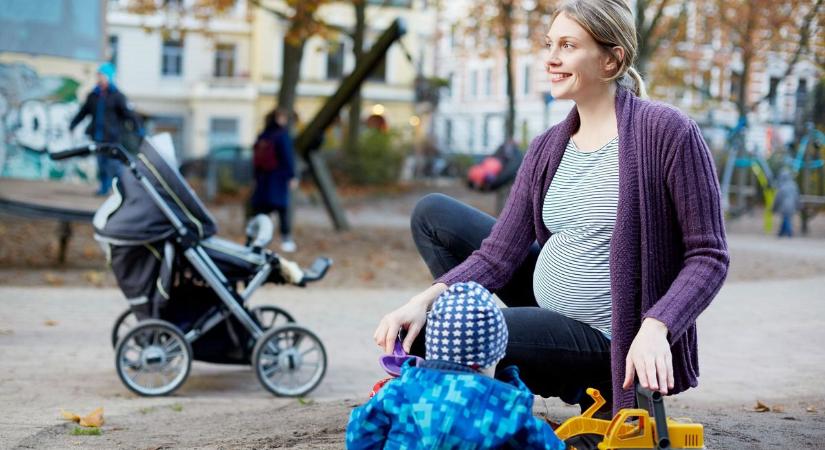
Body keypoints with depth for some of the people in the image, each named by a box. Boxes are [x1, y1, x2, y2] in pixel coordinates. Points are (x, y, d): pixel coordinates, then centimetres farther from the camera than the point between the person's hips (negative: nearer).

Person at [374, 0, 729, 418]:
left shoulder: (666, 132, -16)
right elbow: (498, 255, 0)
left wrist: (655, 328, -30)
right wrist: (426, 299, -17)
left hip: (601, 337, -8)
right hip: (546, 302, 8)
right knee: (431, 214, 7)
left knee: (426, 335, -18)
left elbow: (709, 255, -15)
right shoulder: (548, 148, 4)